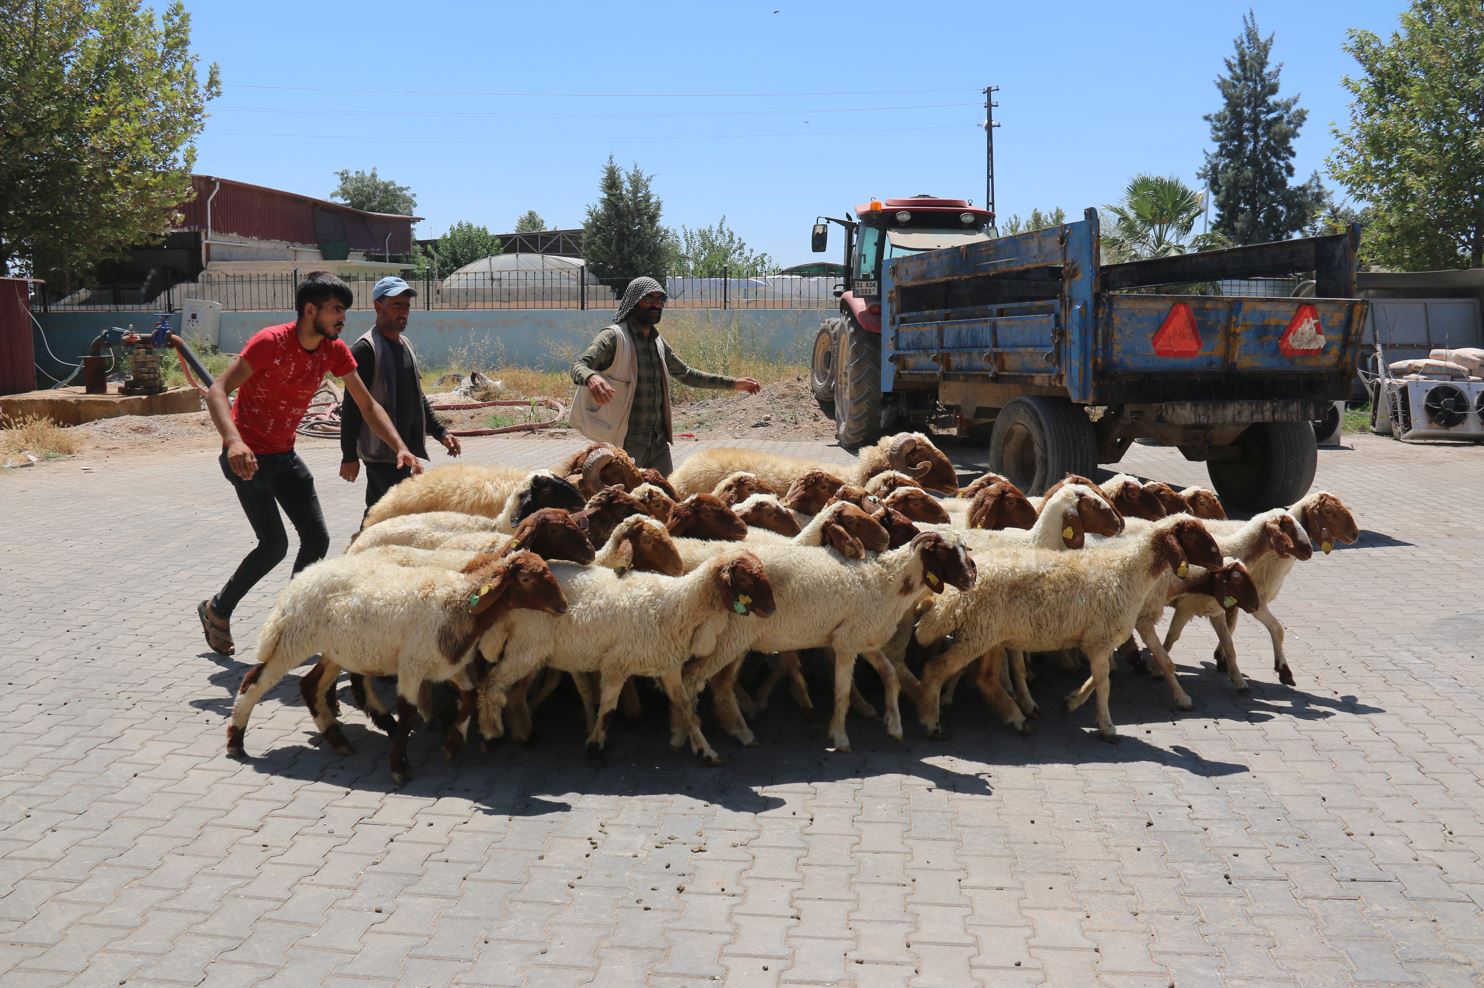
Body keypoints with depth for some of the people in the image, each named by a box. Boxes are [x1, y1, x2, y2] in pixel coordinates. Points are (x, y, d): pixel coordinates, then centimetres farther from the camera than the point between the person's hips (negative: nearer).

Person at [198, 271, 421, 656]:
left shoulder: (335, 350, -3)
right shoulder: (270, 342, -21)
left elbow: (367, 405, 1)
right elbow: (216, 391, -26)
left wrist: (400, 447, -14)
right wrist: (234, 441, -43)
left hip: (284, 455, 7)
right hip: (246, 456, -7)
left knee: (317, 540, 2)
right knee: (274, 544, -14)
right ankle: (217, 610, 8)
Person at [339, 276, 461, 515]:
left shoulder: (405, 345, 16)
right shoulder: (365, 349, -11)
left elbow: (417, 398, 24)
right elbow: (352, 406, -14)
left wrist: (440, 433, 14)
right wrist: (349, 456, -16)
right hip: (380, 452, -8)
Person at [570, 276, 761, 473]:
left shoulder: (658, 342, 14)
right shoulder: (614, 337, -8)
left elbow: (686, 374, 28)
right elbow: (579, 366, -21)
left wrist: (733, 383, 25)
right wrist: (592, 377, -46)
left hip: (659, 440, 7)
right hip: (626, 442, -7)